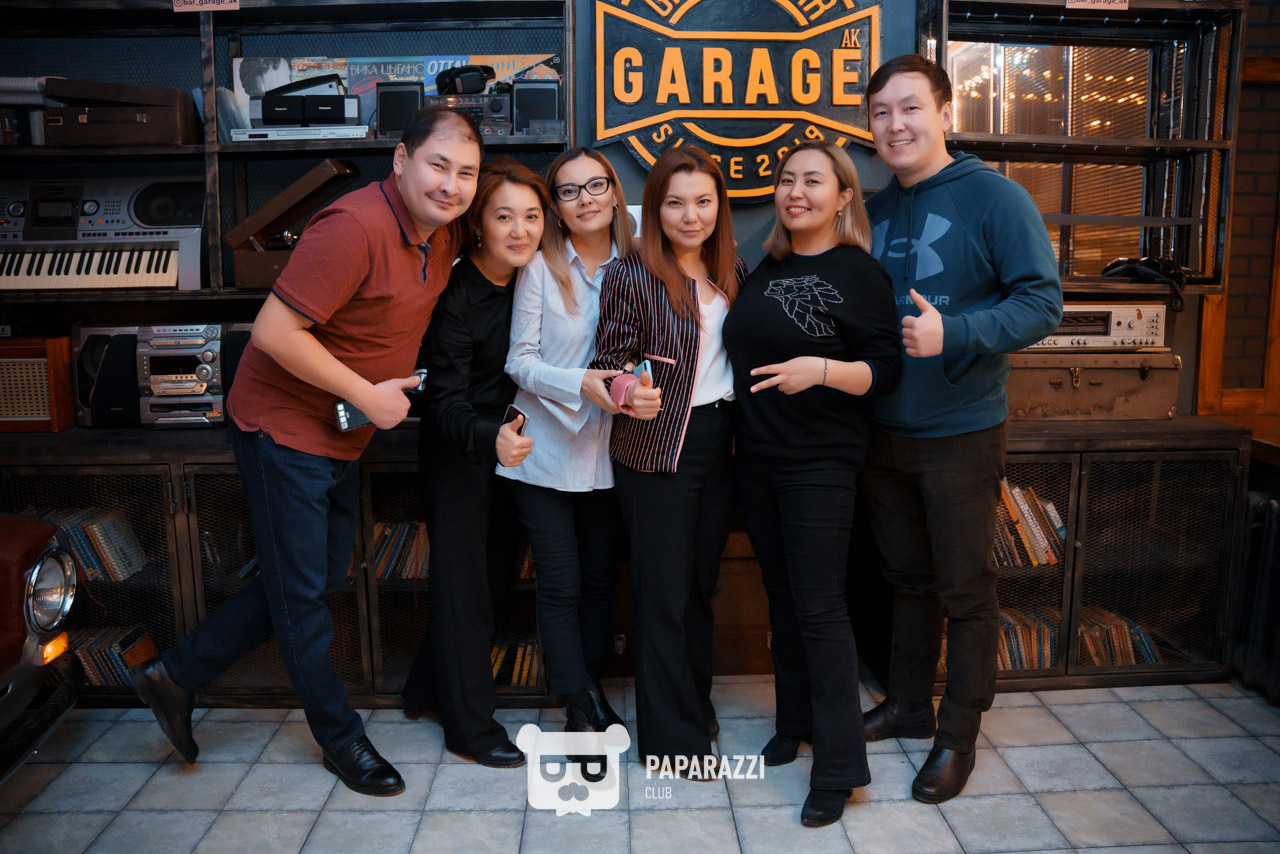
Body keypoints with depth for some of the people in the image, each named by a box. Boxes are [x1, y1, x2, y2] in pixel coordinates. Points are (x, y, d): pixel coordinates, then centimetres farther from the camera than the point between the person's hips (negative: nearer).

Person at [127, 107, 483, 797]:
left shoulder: (443, 230, 1)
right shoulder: (354, 227, -26)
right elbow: (275, 331, -27)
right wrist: (367, 395, -21)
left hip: (342, 437, 9)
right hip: (284, 427, -9)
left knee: (318, 579, 18)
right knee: (301, 592, 6)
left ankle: (175, 675, 32)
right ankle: (340, 738, 24)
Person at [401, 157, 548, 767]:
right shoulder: (458, 296, -24)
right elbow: (445, 399, -26)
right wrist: (490, 437, -44)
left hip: (506, 441, 8)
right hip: (458, 449, -8)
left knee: (497, 570, 17)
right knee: (463, 581, 2)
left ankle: (427, 687, 37)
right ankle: (469, 726, 18)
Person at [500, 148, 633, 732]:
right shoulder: (541, 268, -6)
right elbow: (519, 361, -7)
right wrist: (582, 383, -22)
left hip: (608, 452, 3)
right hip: (547, 449, -3)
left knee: (599, 577, 14)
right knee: (561, 583, 2)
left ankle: (593, 688, 33)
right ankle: (579, 706, 17)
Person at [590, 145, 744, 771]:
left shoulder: (731, 272, 8)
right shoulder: (630, 276, -10)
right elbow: (608, 362, -10)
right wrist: (629, 390, -29)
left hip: (719, 441, 6)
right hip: (657, 446, -6)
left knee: (702, 580, 15)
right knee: (664, 591, 2)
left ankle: (695, 704, 34)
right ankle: (671, 735, 17)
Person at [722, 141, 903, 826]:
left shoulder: (856, 273, -8)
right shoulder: (766, 268, 12)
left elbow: (885, 369, -12)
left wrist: (821, 370, -28)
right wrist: (736, 428, 15)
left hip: (819, 462, -6)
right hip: (755, 457, 7)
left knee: (819, 606, -4)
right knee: (781, 595, 15)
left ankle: (839, 766, 7)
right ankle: (795, 724, 31)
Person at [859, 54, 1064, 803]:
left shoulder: (994, 198, -9)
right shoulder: (874, 213, 9)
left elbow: (1042, 303, -15)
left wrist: (954, 333, -28)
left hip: (960, 434, -5)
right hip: (882, 432, 6)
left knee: (965, 589, 6)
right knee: (907, 579, 17)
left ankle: (959, 734, 22)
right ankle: (909, 705, 33)